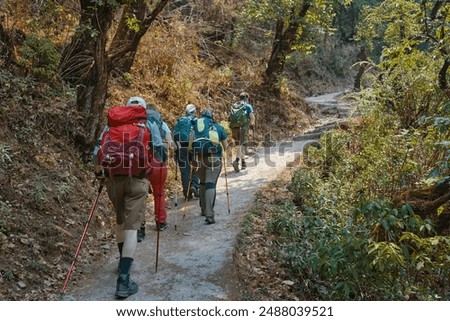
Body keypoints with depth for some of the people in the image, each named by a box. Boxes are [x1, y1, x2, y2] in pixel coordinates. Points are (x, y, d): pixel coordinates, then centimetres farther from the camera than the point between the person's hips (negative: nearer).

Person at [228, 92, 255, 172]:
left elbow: (229, 118, 13)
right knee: (241, 145, -7)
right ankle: (237, 160, -29)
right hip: (243, 127, -4)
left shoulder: (234, 106, 17)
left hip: (234, 127, 5)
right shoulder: (248, 106, 4)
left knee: (239, 144, 17)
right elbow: (252, 117, -8)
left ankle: (243, 162, 27)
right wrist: (252, 124, 10)